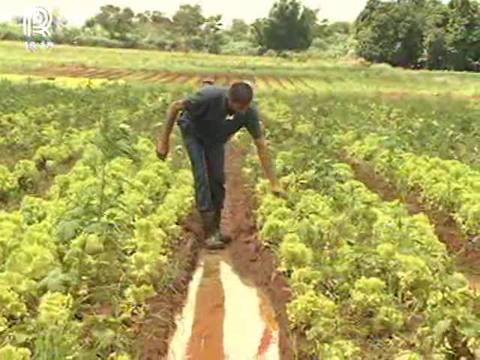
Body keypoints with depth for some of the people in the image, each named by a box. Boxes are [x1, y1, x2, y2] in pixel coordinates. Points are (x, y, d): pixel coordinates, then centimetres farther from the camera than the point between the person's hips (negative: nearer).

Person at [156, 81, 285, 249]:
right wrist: (164, 140, -20)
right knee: (202, 177, -16)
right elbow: (175, 107, -25)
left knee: (217, 179, -4)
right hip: (193, 131, -3)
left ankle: (216, 228, 12)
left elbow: (261, 145, -22)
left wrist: (274, 183, -23)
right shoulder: (210, 96, -41)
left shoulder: (250, 112, -30)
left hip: (216, 137, 4)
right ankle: (209, 233, -15)